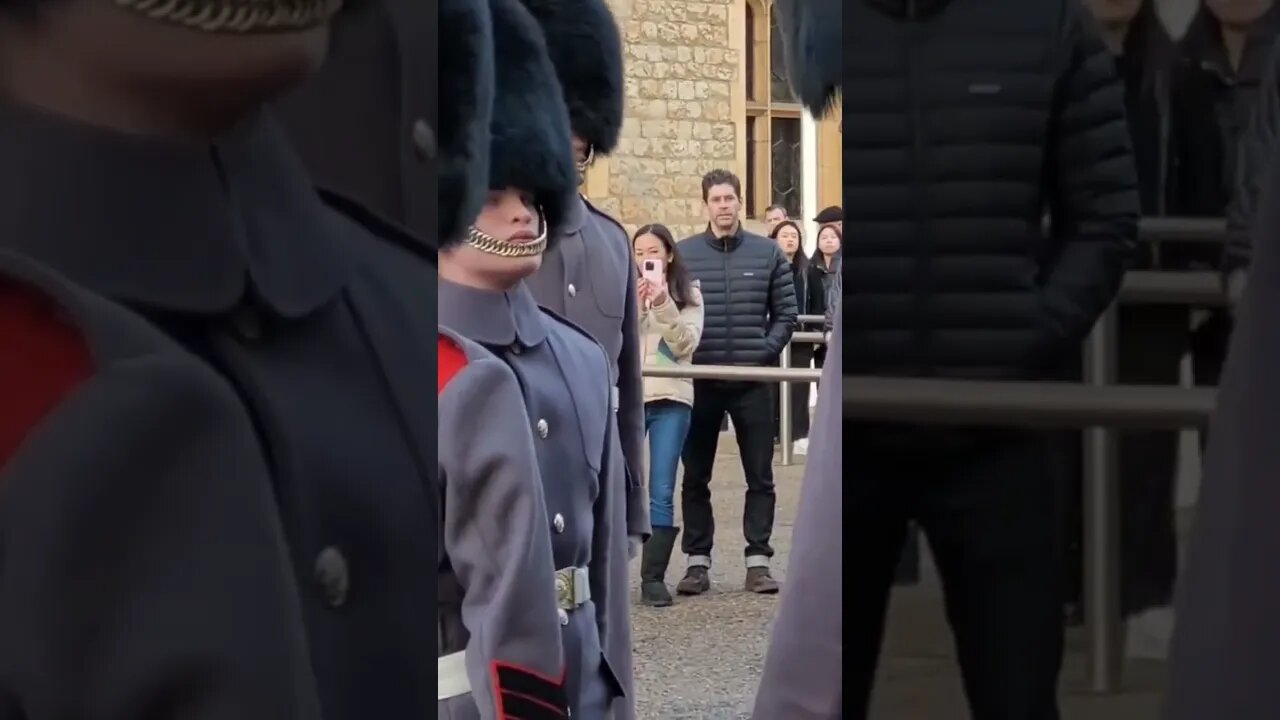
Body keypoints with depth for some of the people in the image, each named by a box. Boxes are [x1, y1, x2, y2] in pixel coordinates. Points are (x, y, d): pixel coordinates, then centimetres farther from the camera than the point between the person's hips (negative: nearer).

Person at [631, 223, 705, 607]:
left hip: (671, 399, 0)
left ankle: (654, 578, 1)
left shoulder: (688, 293, 7)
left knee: (661, 493, -3)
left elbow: (686, 344, -4)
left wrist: (663, 305, -15)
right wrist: (636, 305, -15)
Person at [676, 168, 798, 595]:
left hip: (753, 382, 0)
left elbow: (786, 315, 5)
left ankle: (758, 560, 12)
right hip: (699, 380, 0)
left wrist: (763, 353, -7)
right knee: (695, 477, 5)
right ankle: (698, 561, 13)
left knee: (760, 477, 4)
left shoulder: (768, 253, 4)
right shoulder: (683, 254, 2)